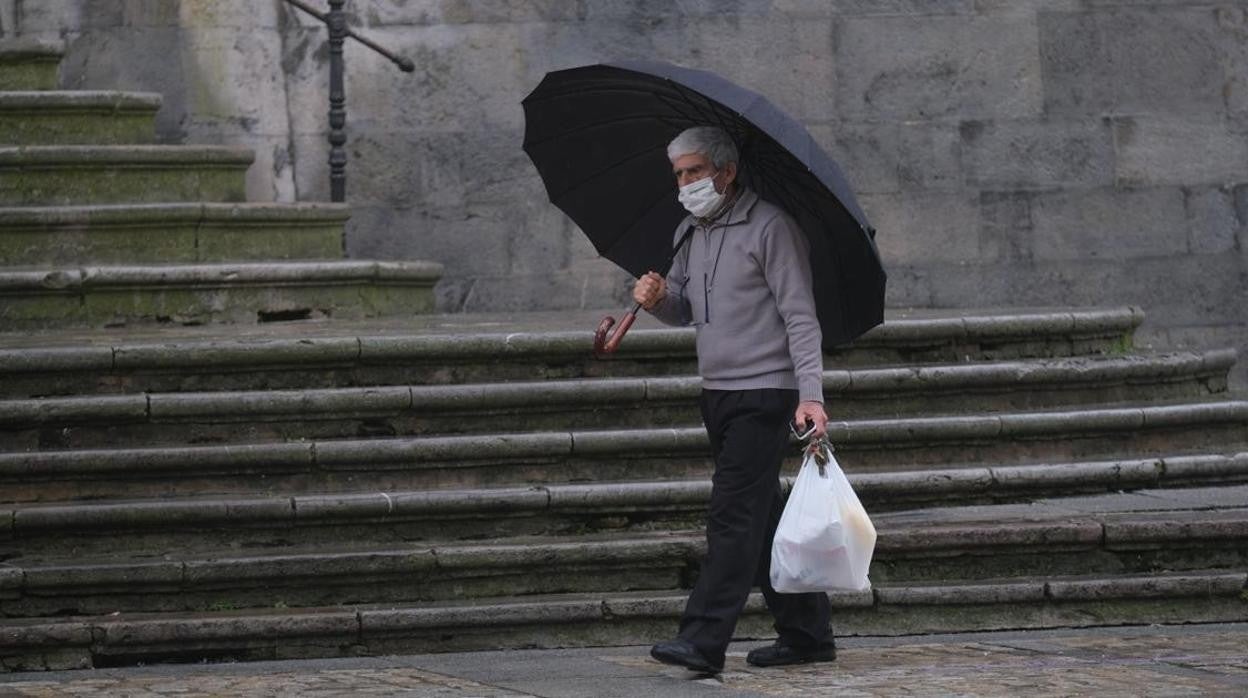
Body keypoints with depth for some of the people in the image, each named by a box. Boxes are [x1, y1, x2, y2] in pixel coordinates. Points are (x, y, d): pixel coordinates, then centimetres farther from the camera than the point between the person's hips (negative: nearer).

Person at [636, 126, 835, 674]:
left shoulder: (769, 226, -10)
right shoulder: (689, 233, 14)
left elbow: (800, 317, -13)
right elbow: (684, 310, 22)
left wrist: (810, 394, -21)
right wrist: (658, 300, -3)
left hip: (765, 392, -8)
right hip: (718, 394, 9)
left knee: (733, 514, -14)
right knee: (763, 518, 12)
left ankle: (703, 640, -20)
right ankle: (806, 633, 20)